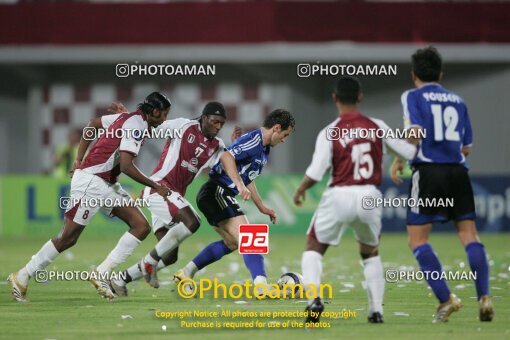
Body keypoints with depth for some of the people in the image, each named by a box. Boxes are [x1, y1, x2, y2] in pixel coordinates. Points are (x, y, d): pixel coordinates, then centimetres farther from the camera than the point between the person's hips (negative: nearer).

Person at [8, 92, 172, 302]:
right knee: (67, 238, -5)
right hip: (91, 181, -10)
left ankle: (102, 274, -5)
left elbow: (94, 124, 25)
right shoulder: (136, 125, -17)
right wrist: (155, 186, -16)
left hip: (106, 185, 10)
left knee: (141, 227, -1)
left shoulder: (129, 118, 13)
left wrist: (79, 159, 23)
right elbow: (126, 166, -25)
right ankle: (22, 277, 7)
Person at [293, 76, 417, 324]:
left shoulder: (329, 133, -6)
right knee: (371, 252, 25)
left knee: (313, 247, 15)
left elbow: (316, 172, -11)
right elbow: (410, 152, 6)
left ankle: (314, 298, -6)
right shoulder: (377, 127, 2)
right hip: (370, 196, 3)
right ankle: (376, 310, 16)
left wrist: (300, 191, 8)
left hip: (339, 195, -3)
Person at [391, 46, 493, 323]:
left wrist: (398, 162, -2)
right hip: (458, 171, 4)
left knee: (417, 240, 2)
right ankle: (484, 296, -12)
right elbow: (466, 147, 17)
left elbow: (415, 133, -12)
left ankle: (446, 298, -9)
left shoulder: (412, 97, 4)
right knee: (469, 234, 3)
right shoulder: (457, 101, 17)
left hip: (428, 170, -4)